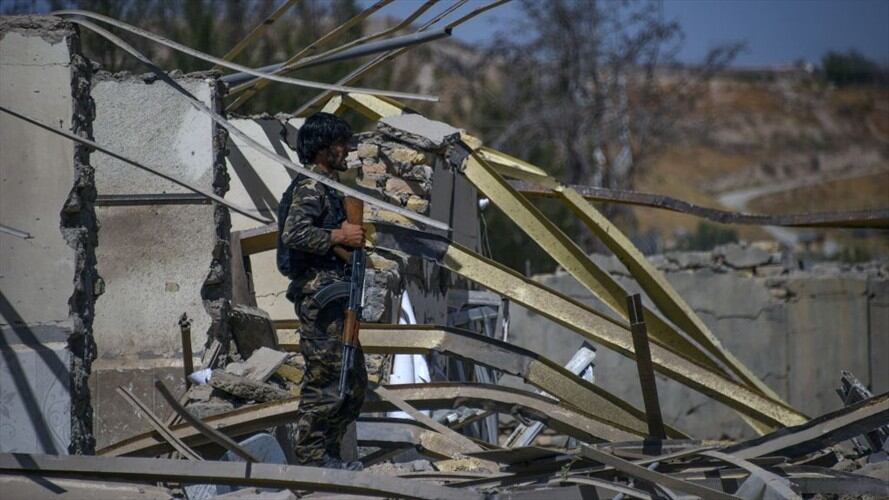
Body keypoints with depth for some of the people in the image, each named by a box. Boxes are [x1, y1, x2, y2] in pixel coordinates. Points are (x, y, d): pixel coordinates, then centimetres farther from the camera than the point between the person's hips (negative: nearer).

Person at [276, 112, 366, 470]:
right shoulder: (310, 188, -13)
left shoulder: (327, 187, 19)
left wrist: (352, 235, 11)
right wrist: (339, 236, -19)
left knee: (354, 381, 13)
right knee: (325, 379, -8)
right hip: (319, 295, -11)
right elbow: (294, 234, -27)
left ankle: (328, 454, 18)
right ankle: (310, 457, -3)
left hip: (332, 297, 11)